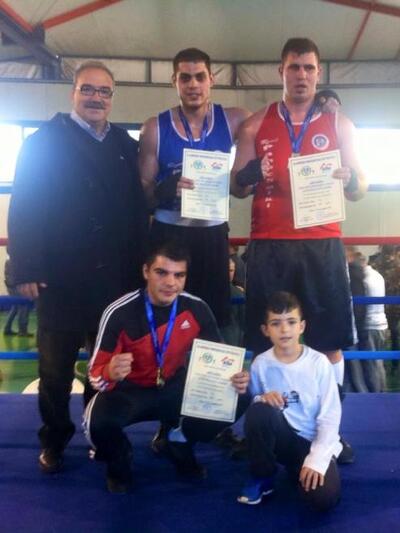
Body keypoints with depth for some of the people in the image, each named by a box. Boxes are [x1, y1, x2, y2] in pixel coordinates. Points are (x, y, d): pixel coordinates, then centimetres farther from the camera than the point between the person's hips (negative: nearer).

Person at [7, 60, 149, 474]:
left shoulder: (126, 146, 10)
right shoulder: (43, 142, -1)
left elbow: (138, 208, 7)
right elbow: (23, 208, -7)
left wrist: (139, 266, 3)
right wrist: (26, 269, -14)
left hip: (116, 275, 3)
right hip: (60, 276, -3)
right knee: (56, 365, 11)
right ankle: (53, 441, 29)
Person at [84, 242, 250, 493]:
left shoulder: (197, 309, -15)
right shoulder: (119, 312, -24)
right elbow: (96, 374, -20)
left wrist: (235, 378, -25)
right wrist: (110, 372, -45)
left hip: (175, 388, 3)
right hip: (129, 390, -3)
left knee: (237, 400, -17)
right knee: (98, 422, -35)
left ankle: (180, 441, 12)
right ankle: (119, 461, 5)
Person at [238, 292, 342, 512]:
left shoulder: (319, 363, -11)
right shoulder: (260, 364, -7)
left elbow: (330, 416, -11)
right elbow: (255, 412, -1)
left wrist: (316, 459, -21)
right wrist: (262, 399, -25)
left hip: (314, 442, -1)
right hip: (279, 437, 1)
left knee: (324, 497, -27)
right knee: (259, 410, -31)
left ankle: (304, 469, 10)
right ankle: (262, 477, -6)